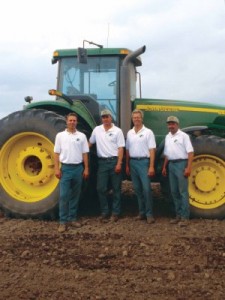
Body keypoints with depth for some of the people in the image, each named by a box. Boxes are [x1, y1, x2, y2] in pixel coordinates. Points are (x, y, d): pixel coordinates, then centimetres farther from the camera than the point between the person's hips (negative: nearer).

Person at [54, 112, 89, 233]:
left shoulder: (81, 136, 4)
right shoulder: (60, 135, 1)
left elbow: (85, 153, 6)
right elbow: (57, 153, 2)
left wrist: (86, 168, 0)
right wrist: (57, 168, -6)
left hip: (78, 168, 2)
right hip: (65, 168, -2)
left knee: (75, 195, 9)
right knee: (64, 195, -5)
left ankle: (72, 218, 18)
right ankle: (63, 221, 1)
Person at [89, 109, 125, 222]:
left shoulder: (117, 131, -3)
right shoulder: (97, 130, 7)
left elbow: (120, 148, -6)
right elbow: (90, 143, 17)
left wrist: (119, 163, -13)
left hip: (114, 161, -3)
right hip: (102, 162, 3)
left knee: (116, 188, 4)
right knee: (101, 188, 2)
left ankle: (115, 212, 13)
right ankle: (104, 212, 15)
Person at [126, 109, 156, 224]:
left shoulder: (148, 132, -4)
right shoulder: (130, 133, 11)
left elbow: (152, 150, -8)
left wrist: (151, 166, -15)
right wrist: (127, 165, 12)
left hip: (143, 162, -5)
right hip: (133, 162, 5)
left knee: (146, 189, -7)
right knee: (137, 189, 9)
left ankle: (149, 214, 0)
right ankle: (142, 212, 18)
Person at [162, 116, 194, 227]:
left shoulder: (183, 136, -6)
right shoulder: (168, 137, 14)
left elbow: (190, 152, -12)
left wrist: (188, 167, -19)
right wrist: (164, 167, 17)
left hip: (181, 164, -7)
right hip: (171, 165, 7)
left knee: (183, 191, -5)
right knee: (174, 191, 10)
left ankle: (185, 217, -1)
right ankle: (178, 215, 19)